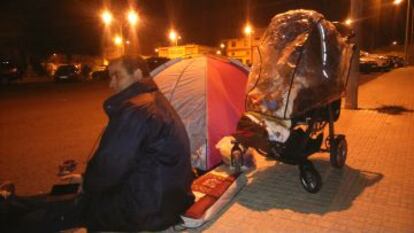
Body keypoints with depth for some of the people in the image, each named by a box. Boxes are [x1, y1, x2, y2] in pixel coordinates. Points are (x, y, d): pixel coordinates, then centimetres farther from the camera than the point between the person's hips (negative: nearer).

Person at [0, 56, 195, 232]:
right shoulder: (157, 102, 10)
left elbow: (109, 166, -22)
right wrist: (87, 179, 15)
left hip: (146, 210, -9)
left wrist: (87, 184, 1)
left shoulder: (134, 110, -23)